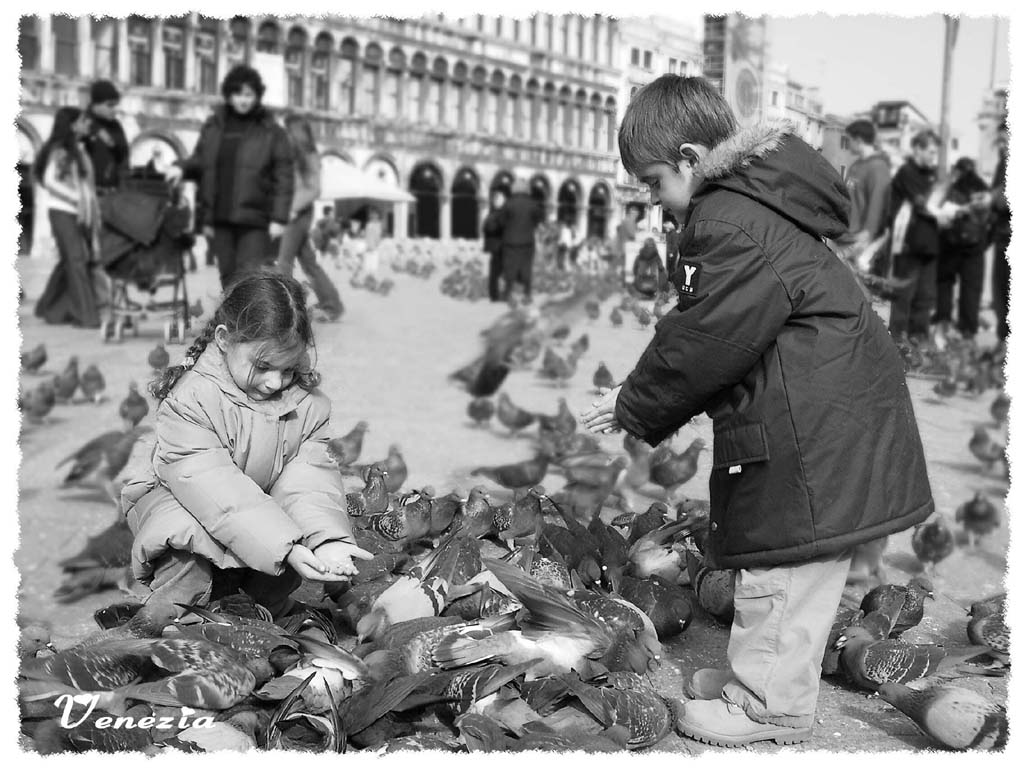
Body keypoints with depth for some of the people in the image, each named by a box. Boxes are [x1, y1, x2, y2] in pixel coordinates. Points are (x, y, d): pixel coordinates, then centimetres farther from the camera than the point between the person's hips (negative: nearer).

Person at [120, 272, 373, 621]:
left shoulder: (307, 402, -11)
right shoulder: (190, 399, -29)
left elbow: (310, 475, -19)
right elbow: (215, 488, -36)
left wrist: (329, 539, -40)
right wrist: (286, 549, -45)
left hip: (259, 506, 5)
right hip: (169, 497, -5)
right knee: (192, 538, -35)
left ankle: (275, 612, 10)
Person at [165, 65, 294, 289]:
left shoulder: (272, 132, 0)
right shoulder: (213, 127, 11)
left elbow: (284, 176, -3)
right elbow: (200, 161, 20)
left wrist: (279, 218, -10)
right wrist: (182, 168, -3)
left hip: (254, 220, -4)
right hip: (219, 218, 4)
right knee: (229, 276, 8)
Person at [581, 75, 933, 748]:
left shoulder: (733, 226, -18)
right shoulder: (756, 206, 16)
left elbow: (703, 341, -18)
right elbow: (715, 334, 20)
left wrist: (636, 408, -5)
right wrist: (651, 407, 16)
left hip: (812, 428, -11)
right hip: (827, 418, 11)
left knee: (782, 561, -2)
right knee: (778, 557, 18)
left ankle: (773, 706, 8)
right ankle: (760, 675, 29)